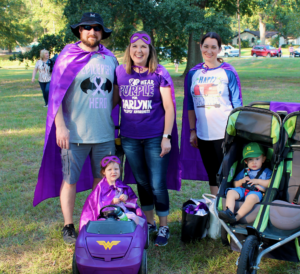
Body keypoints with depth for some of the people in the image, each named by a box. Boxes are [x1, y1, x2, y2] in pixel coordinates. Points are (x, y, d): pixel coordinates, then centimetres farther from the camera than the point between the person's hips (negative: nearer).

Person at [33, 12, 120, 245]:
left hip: (104, 133, 4)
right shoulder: (68, 56, -1)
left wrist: (108, 112, 11)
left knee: (102, 178, 13)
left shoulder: (110, 58, 9)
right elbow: (56, 93, -5)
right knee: (70, 180, 4)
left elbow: (116, 90, 20)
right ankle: (69, 226, 19)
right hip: (74, 134, -4)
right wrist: (60, 126, -11)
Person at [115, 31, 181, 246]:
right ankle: (149, 222, 32)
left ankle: (164, 227, 18)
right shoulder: (120, 73, 4)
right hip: (129, 138, 4)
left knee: (158, 184, 1)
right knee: (141, 183, 15)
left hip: (155, 137, -3)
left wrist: (166, 137, -11)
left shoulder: (160, 74, -5)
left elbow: (169, 107, -6)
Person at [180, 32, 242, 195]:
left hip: (225, 133, -3)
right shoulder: (193, 74, 8)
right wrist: (192, 131, 10)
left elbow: (237, 104, 1)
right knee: (211, 174, 13)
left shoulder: (228, 72, 0)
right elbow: (190, 105, 13)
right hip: (203, 135, 3)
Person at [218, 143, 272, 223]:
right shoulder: (244, 172, 29)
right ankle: (229, 211, -45)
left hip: (256, 192, -4)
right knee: (231, 192, -27)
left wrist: (258, 181, -2)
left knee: (252, 197, -40)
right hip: (242, 190, 4)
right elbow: (235, 184, 26)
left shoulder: (266, 171, 21)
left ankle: (236, 217, -47)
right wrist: (242, 181, 5)